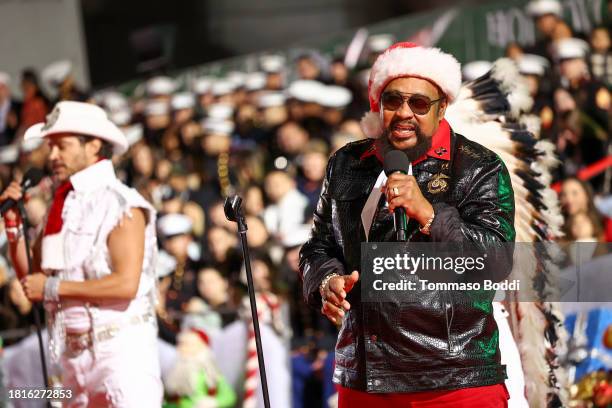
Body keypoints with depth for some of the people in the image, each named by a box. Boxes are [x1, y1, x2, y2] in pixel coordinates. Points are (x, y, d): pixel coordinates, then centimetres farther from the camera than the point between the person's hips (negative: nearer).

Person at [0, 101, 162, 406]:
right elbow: (32, 278, 16)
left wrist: (53, 287, -14)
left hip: (122, 349, -8)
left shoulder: (122, 206, -9)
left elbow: (126, 284, -19)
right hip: (74, 354, 8)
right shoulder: (62, 206, 14)